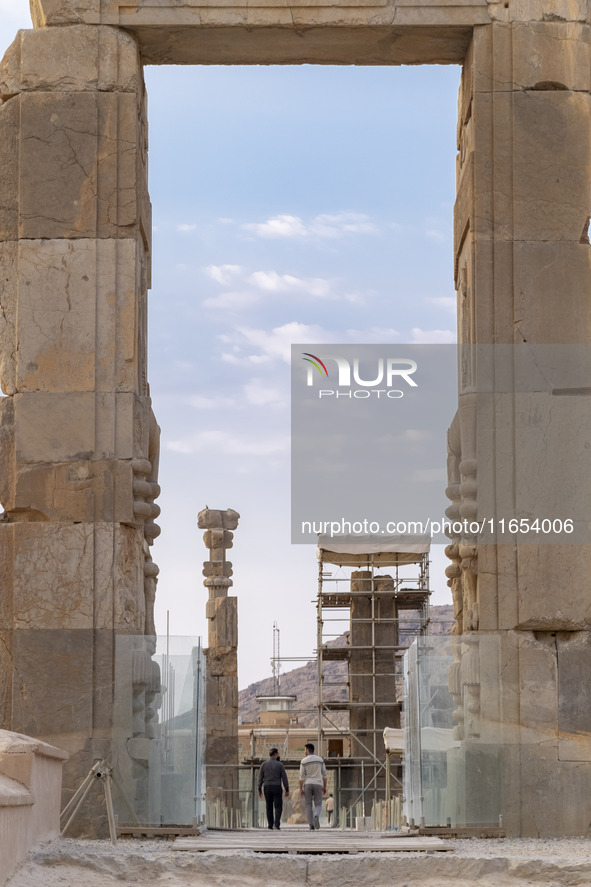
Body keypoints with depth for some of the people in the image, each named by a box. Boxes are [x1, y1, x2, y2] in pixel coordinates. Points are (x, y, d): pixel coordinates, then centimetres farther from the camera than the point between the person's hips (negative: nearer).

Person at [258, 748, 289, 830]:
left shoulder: (264, 764, 3)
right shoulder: (280, 765, -5)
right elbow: (284, 778, -5)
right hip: (277, 788, -3)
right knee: (278, 807, 0)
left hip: (267, 788, 3)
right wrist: (287, 790, 0)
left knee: (269, 807, 12)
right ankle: (277, 824, -17)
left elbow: (260, 778, 2)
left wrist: (259, 790, 8)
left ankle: (270, 825, 10)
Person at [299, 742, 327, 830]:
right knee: (318, 805, 3)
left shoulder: (304, 761, -4)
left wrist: (300, 788, -5)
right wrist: (324, 787, 10)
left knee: (309, 806, 6)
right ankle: (316, 816, -30)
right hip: (318, 785, 1)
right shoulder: (320, 759, 3)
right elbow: (324, 774, 4)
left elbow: (301, 776, -7)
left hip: (307, 785, -1)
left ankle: (312, 825, -4)